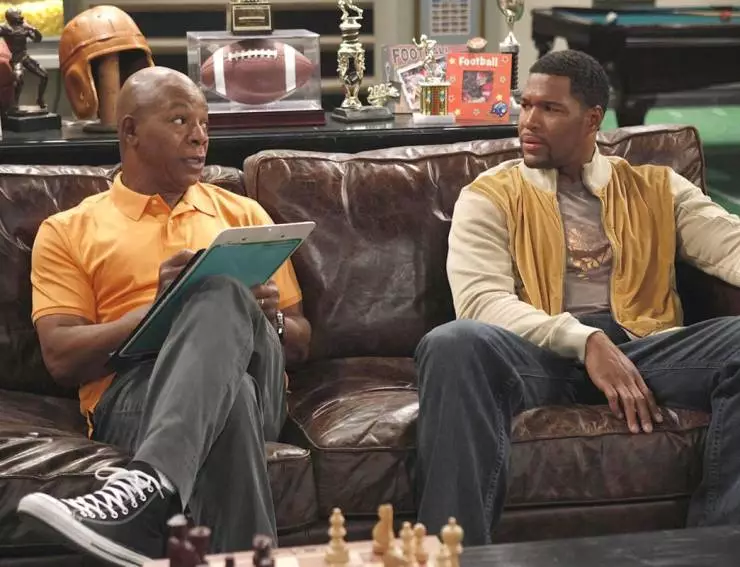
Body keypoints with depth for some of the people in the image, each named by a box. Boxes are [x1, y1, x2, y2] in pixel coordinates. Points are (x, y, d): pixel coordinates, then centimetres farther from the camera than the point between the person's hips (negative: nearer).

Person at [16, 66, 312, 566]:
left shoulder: (244, 214, 27)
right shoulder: (68, 231, 18)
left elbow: (300, 343, 25)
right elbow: (62, 358, 4)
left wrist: (267, 319, -1)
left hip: (254, 383, 2)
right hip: (130, 392, -2)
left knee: (222, 292, -37)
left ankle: (148, 486, -55)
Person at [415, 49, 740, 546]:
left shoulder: (658, 188, 21)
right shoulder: (491, 195, 14)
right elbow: (481, 299, -3)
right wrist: (585, 340, -19)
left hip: (643, 350, 2)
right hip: (542, 354, -2)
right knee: (454, 344, -34)